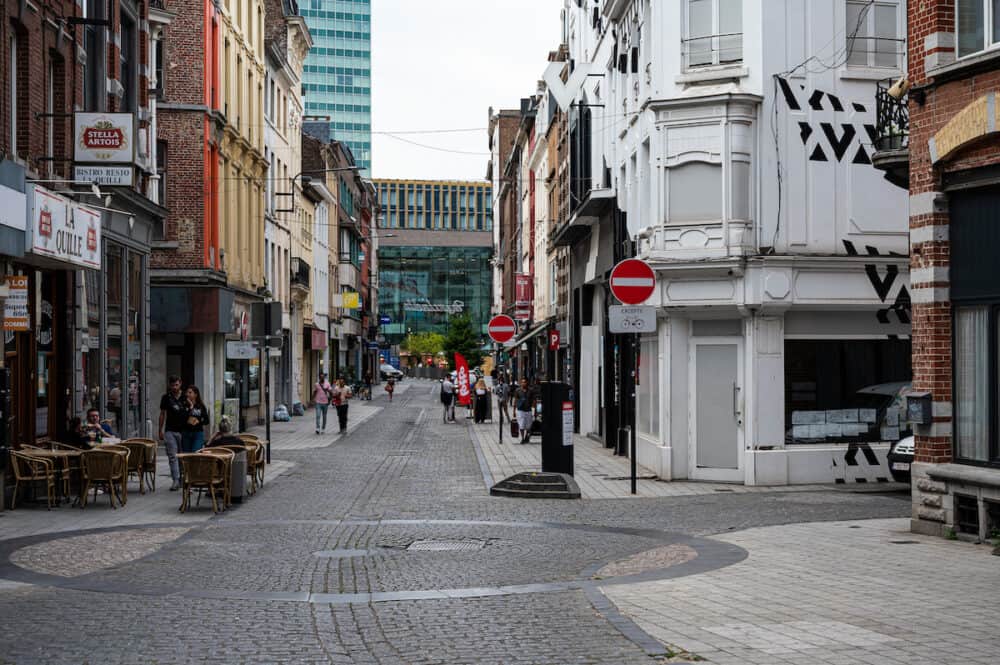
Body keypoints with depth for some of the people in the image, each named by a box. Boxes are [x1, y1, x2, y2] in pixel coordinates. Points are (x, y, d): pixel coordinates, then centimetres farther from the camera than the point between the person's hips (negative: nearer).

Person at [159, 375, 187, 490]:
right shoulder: (166, 397, 5)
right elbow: (162, 414, 9)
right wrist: (161, 430, 6)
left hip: (183, 430, 1)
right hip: (170, 430, -1)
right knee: (172, 456, -8)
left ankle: (182, 480, 17)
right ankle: (176, 480, -11)